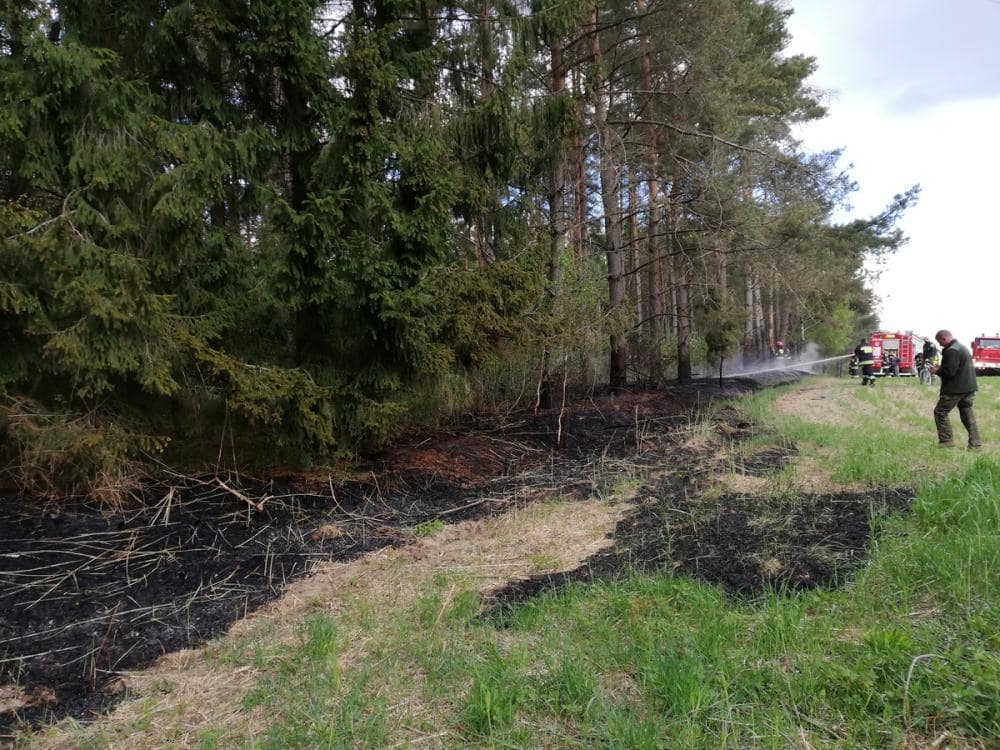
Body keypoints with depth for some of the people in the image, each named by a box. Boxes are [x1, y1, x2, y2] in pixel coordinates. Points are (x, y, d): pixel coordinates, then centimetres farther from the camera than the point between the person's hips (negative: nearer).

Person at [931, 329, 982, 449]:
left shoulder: (951, 351, -17)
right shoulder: (962, 348, 17)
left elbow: (949, 372, -23)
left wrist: (937, 371, -4)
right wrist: (940, 368, 13)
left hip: (956, 389, -10)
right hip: (968, 387, 10)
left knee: (940, 412, -1)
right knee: (967, 414, 12)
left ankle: (947, 441, -2)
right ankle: (975, 443, 12)